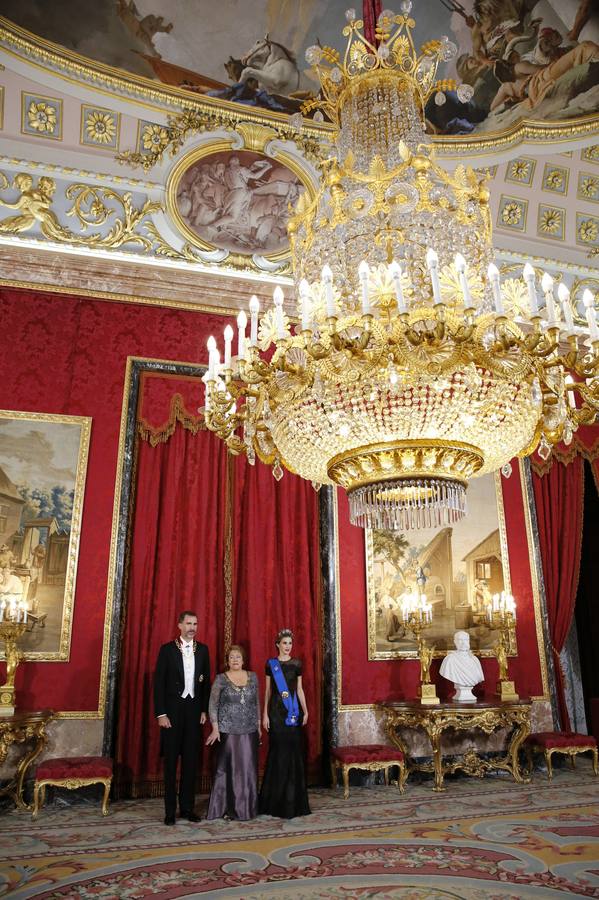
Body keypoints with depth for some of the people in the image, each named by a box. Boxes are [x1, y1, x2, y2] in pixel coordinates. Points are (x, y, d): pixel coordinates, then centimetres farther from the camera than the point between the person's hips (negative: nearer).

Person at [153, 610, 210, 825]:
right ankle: (170, 810, 15)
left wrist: (204, 710, 3)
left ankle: (187, 807, 20)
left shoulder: (202, 649, 5)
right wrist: (160, 713, -11)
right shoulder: (167, 649, -5)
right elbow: (159, 683, -7)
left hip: (194, 709, 3)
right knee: (171, 761, 6)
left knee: (191, 760, 8)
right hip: (172, 710, -3)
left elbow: (206, 681, 8)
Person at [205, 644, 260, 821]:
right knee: (228, 768, 1)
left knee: (248, 768, 5)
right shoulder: (221, 679, -3)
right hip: (228, 731, -3)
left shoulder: (253, 677, 6)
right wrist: (215, 728, -10)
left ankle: (247, 806, 18)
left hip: (250, 731, 3)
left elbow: (256, 703, 12)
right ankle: (227, 808, 12)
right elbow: (213, 705, -4)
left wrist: (258, 725, 10)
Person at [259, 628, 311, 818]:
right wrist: (265, 714, -3)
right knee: (278, 752, 0)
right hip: (276, 711, -2)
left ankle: (293, 799, 16)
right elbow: (268, 690, 2)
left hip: (294, 711, 2)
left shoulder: (297, 664, 6)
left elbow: (299, 689, 8)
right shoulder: (270, 664, 1)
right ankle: (276, 800, 13)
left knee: (294, 752, 3)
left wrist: (305, 711, 3)